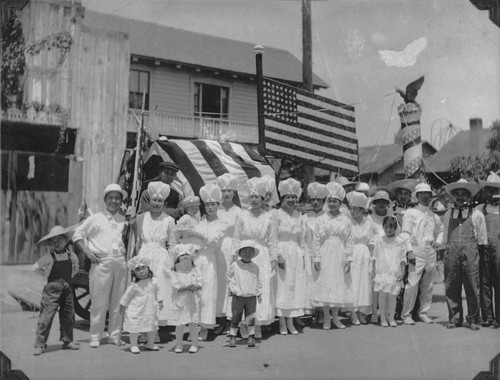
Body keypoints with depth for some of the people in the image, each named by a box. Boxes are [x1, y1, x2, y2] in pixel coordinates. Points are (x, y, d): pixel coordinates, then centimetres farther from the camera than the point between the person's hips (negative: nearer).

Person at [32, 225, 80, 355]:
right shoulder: (48, 257, -4)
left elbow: (75, 268, 22)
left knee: (68, 316, 8)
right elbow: (35, 268, 7)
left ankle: (67, 341, 21)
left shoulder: (71, 255, 4)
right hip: (52, 290, -4)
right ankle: (40, 344, 0)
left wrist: (68, 277, 10)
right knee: (46, 316, -7)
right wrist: (47, 274, 6)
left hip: (67, 289, 4)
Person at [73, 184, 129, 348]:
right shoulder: (95, 218, 7)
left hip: (120, 262, 3)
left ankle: (114, 335, 15)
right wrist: (86, 251, -1)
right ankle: (95, 337, 6)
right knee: (99, 302, -3)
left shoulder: (125, 220, 16)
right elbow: (77, 234, 8)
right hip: (101, 262, -3)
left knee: (118, 301, 5)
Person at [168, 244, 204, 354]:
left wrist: (195, 286, -20)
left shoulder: (195, 270, 5)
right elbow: (175, 286, -11)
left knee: (193, 323, 6)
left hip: (194, 300, 2)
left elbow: (201, 283, 0)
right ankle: (179, 344, 16)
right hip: (180, 301, -1)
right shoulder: (175, 272, -2)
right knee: (179, 324, 2)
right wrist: (186, 287, -22)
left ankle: (194, 344, 18)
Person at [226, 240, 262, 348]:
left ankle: (251, 337, 15)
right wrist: (232, 288, 7)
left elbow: (258, 281, 14)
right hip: (238, 296, -1)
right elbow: (228, 276, 13)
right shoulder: (235, 265, -2)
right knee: (235, 318, 4)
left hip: (251, 297, 2)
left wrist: (259, 294, 11)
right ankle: (232, 337, 15)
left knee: (251, 318, 4)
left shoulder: (255, 267, 5)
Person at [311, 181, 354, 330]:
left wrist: (349, 259, -2)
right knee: (324, 286, 1)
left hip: (340, 258, 1)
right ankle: (326, 318, 13)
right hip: (325, 258, -1)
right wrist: (316, 259, -5)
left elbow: (349, 241, 4)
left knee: (339, 286, 6)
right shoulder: (321, 220, 1)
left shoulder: (346, 221, 4)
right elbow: (316, 240, 0)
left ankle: (335, 317, 20)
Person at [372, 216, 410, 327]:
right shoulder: (379, 240, 8)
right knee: (382, 294, -4)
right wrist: (374, 272, 6)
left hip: (395, 273, 0)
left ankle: (391, 318, 12)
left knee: (392, 295, -1)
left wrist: (402, 272, 0)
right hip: (381, 271, 0)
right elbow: (375, 257, 10)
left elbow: (403, 258, 7)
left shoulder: (401, 241, 6)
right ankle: (383, 318, 5)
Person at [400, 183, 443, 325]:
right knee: (412, 284, -11)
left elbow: (440, 231, 30)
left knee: (428, 285, 7)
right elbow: (405, 233, -4)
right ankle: (406, 314, -2)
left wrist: (438, 242, 9)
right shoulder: (410, 213, 2)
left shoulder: (434, 216, 16)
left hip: (431, 253, 5)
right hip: (416, 253, -5)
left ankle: (423, 312, 19)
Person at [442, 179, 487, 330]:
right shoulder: (448, 214, 15)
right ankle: (454, 317, 14)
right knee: (451, 287, 3)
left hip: (470, 252, -2)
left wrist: (480, 253, 8)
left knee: (472, 286, -2)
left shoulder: (477, 214, 7)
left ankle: (473, 319, 10)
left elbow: (482, 238, 10)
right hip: (452, 252, 2)